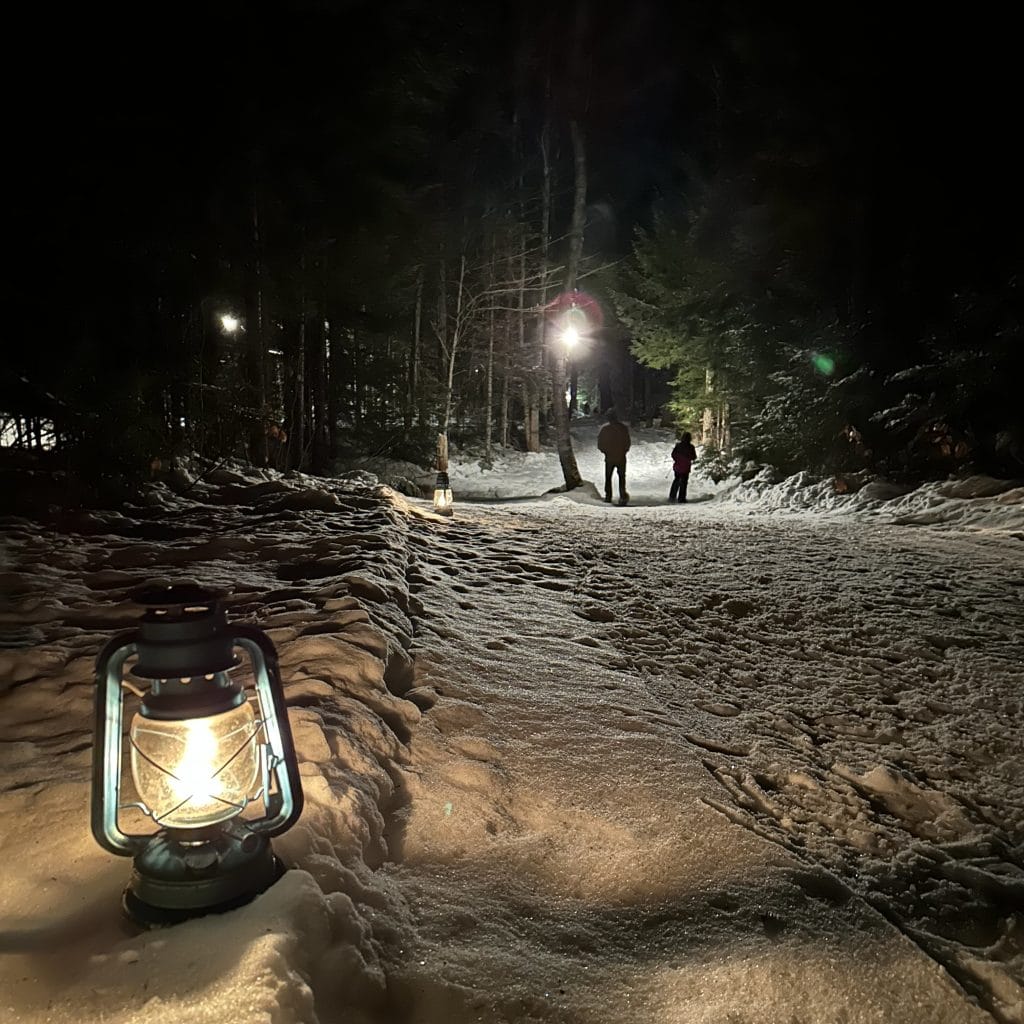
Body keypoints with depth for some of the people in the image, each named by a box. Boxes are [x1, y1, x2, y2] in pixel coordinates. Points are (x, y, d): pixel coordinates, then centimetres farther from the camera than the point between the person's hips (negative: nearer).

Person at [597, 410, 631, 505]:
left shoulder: (605, 428, -7)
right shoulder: (623, 428, -8)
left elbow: (599, 444, -4)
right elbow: (627, 443, -5)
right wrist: (623, 451, 11)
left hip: (609, 458, 0)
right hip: (621, 458, 0)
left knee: (608, 478, 15)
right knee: (622, 477, 11)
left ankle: (608, 496, 15)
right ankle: (623, 497, -2)